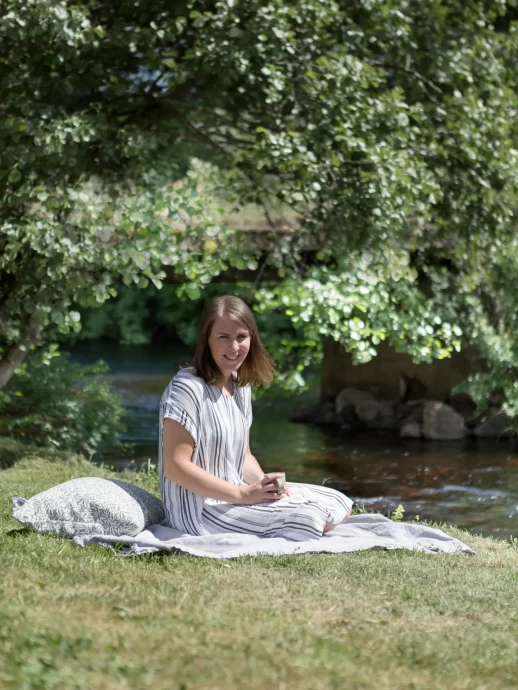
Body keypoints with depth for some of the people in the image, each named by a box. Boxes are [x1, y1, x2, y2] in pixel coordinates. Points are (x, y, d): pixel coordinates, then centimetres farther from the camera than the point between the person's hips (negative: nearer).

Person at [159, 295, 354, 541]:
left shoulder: (241, 387, 10)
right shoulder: (187, 388, -17)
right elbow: (175, 466, -21)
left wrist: (265, 484, -7)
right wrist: (243, 495, -21)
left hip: (237, 494, 9)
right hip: (201, 509, -9)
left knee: (338, 507, 2)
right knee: (310, 518, -21)